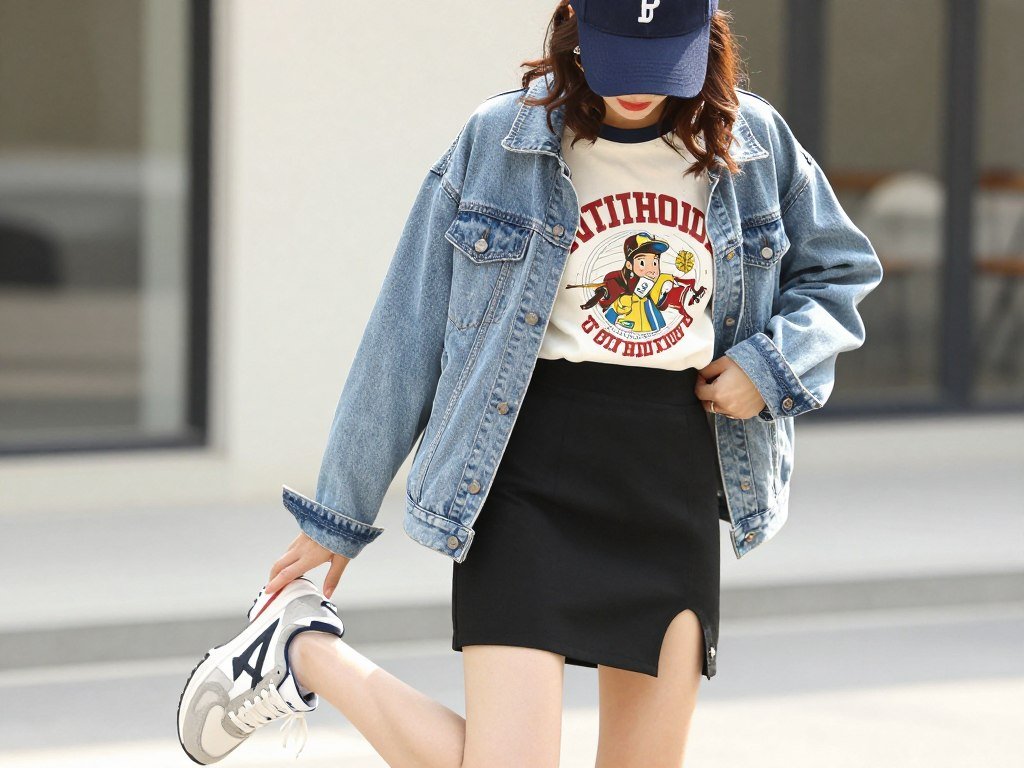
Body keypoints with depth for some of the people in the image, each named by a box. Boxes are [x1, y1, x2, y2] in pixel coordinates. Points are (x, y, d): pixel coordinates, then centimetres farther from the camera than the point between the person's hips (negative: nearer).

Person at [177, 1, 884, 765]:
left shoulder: (755, 144, 2)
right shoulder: (497, 142, -5)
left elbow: (841, 271, 19)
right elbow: (407, 335, 2)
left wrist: (771, 364, -3)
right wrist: (337, 516, 7)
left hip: (676, 481, 4)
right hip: (527, 472, -3)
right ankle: (302, 653, 11)